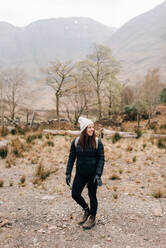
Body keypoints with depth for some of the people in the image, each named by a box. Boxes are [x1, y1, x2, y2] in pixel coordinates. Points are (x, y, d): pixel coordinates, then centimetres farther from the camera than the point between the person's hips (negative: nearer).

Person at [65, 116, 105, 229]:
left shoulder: (97, 142, -10)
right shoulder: (76, 142, -4)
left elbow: (101, 159, -9)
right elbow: (71, 158, 3)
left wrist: (98, 175, -17)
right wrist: (68, 173, -1)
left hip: (93, 174, -3)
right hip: (80, 174, 3)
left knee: (92, 195, 8)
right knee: (75, 194, 5)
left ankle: (92, 218, 29)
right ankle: (86, 209, 35)